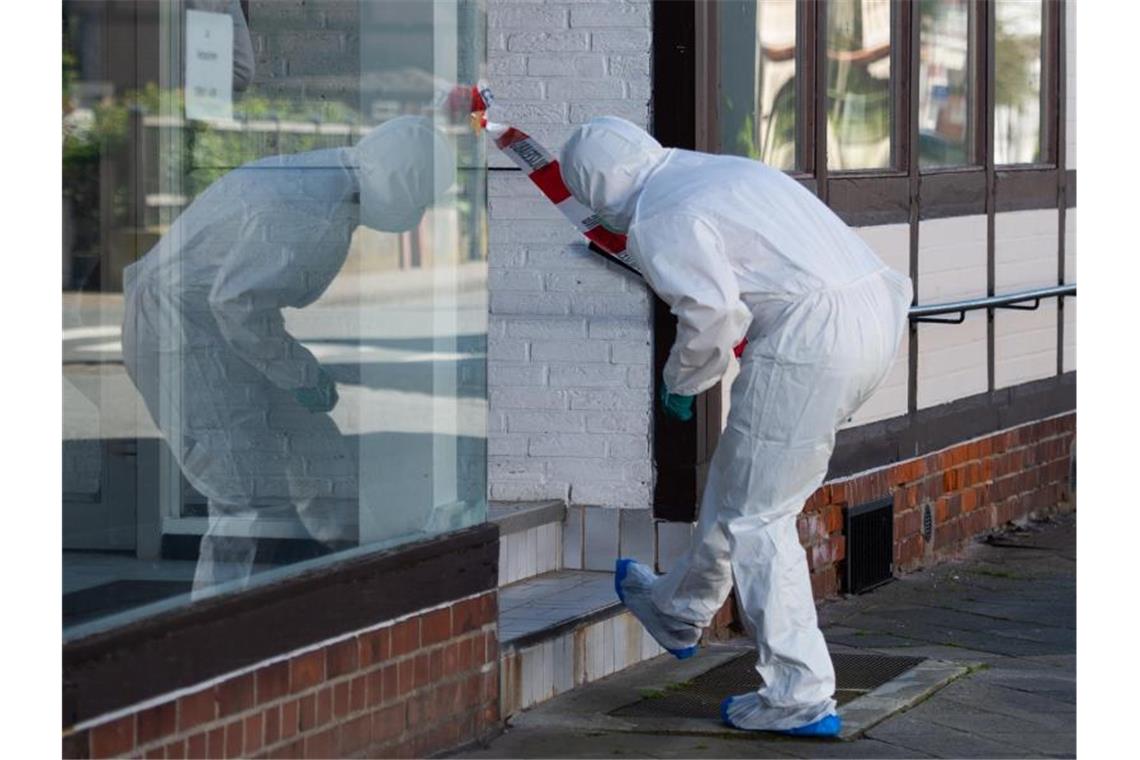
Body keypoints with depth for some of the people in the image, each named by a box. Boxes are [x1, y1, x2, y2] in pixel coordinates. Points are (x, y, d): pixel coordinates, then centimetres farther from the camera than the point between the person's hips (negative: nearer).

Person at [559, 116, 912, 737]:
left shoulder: (658, 219, -4)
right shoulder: (730, 169, 24)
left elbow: (713, 313, -14)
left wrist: (680, 382, 1)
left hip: (809, 339, -9)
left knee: (755, 516, 3)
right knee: (739, 483, 26)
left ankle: (800, 697, 4)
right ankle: (680, 610, 45)